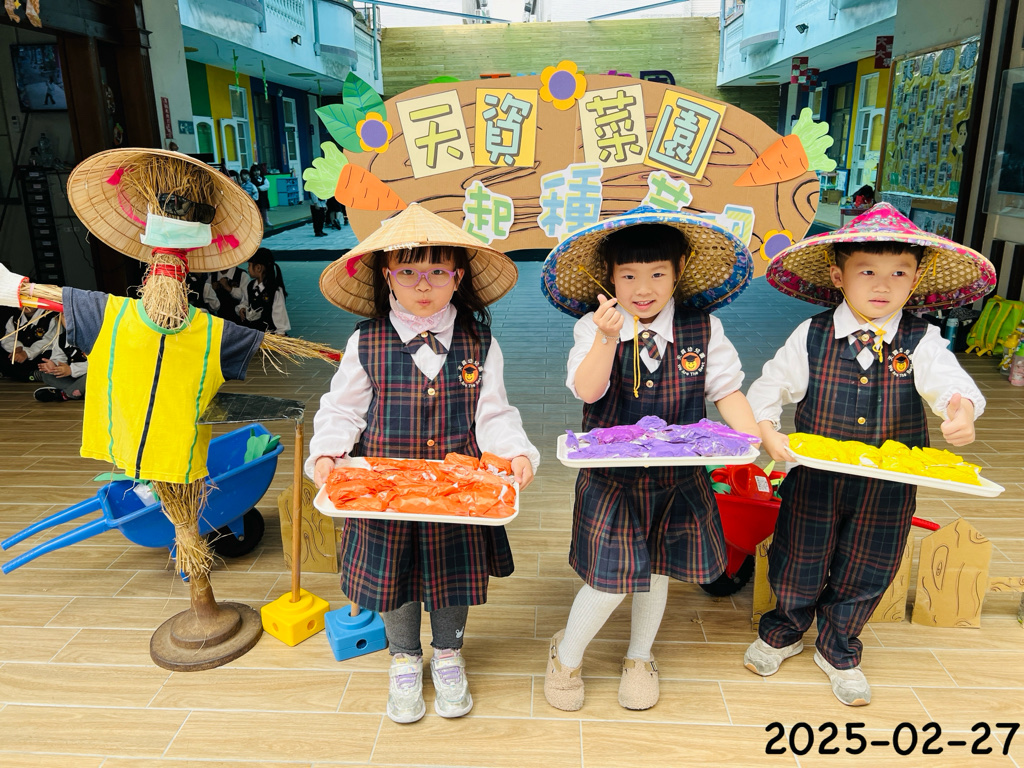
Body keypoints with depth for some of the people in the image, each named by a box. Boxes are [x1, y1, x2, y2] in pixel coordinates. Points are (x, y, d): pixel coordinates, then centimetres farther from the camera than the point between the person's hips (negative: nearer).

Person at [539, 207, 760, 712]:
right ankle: (567, 656, 28)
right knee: (611, 576, -3)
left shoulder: (703, 328, -5)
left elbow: (726, 391, 0)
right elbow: (587, 390, -22)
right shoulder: (593, 328, -10)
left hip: (679, 475, 3)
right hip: (611, 476, -3)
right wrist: (608, 337, -36)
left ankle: (639, 658, 44)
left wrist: (756, 441, -15)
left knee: (657, 567, 17)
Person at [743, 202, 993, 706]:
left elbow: (950, 383, -21)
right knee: (797, 568, 14)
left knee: (864, 576, 17)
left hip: (888, 489, 1)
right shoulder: (811, 336, -9)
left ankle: (838, 651, 44)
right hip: (814, 480, -1)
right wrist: (765, 430, -21)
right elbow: (769, 387, -5)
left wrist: (961, 411, -43)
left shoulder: (922, 342, -7)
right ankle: (783, 633, 45)